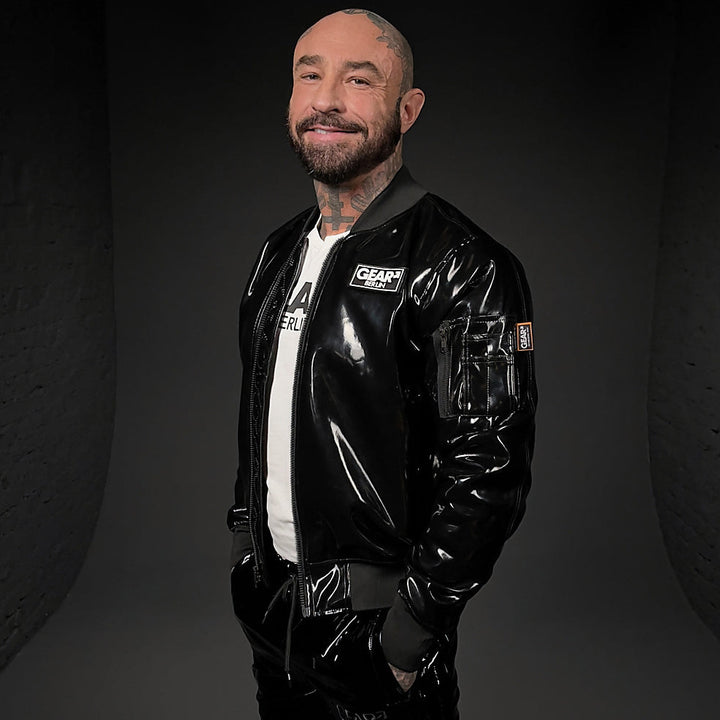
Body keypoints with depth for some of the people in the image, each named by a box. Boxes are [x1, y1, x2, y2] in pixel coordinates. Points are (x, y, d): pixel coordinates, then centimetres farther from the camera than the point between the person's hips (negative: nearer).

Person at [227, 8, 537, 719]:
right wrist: (244, 542, 13)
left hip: (372, 624, -6)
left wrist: (411, 633, -17)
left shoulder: (464, 267, -18)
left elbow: (487, 472, -20)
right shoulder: (280, 251, 5)